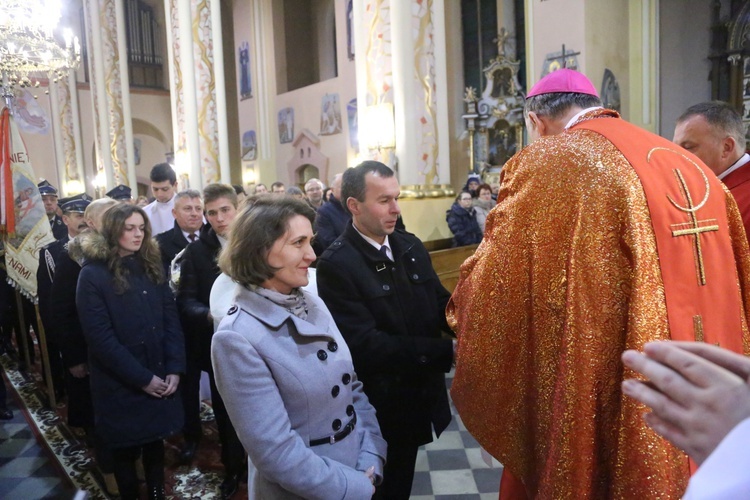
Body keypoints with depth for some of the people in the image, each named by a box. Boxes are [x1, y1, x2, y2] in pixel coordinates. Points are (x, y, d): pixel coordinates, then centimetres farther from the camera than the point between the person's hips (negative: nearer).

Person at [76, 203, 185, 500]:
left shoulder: (151, 267, 5)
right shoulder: (93, 275, -10)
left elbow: (171, 319, 2)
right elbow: (100, 337, -15)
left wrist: (175, 368, -9)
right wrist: (141, 378, -16)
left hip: (161, 378, 4)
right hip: (120, 384, -4)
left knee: (155, 442, 15)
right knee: (126, 449, 13)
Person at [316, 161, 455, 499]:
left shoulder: (410, 246, 1)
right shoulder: (336, 264, -21)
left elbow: (441, 304, 3)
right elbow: (366, 346, -26)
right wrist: (447, 351, -28)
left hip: (418, 397, 6)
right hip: (376, 410, -6)